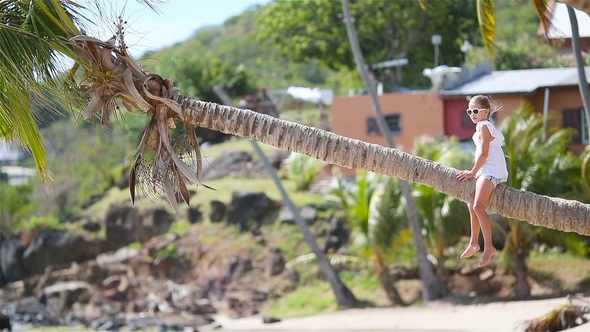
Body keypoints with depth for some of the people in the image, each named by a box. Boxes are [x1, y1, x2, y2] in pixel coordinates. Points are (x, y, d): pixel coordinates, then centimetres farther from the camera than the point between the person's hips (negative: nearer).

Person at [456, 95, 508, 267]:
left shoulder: (483, 126, -11)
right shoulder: (485, 126, 20)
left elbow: (484, 153, -17)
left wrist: (472, 172, -12)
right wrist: (474, 172, 21)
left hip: (491, 170, -12)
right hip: (486, 170, 12)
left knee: (478, 206, -25)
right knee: (472, 204, 23)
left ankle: (488, 246, -28)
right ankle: (474, 242, 34)